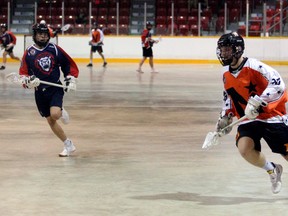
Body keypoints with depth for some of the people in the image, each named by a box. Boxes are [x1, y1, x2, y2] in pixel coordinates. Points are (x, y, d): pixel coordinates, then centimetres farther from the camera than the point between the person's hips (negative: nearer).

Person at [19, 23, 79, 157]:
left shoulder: (54, 49, -2)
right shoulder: (29, 53, -1)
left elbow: (69, 64, 9)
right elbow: (23, 73, 0)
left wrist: (70, 79, 3)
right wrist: (28, 80, -20)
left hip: (56, 88, -2)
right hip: (40, 91, 2)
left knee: (55, 114, -26)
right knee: (50, 120, 5)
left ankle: (62, 113, 12)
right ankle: (69, 145, 17)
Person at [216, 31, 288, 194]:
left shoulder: (253, 66, -19)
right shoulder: (227, 74, 6)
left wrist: (257, 102, -35)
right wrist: (226, 117, 11)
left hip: (272, 115, -6)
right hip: (248, 119, 6)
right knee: (244, 148, -19)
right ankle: (272, 170, 9)